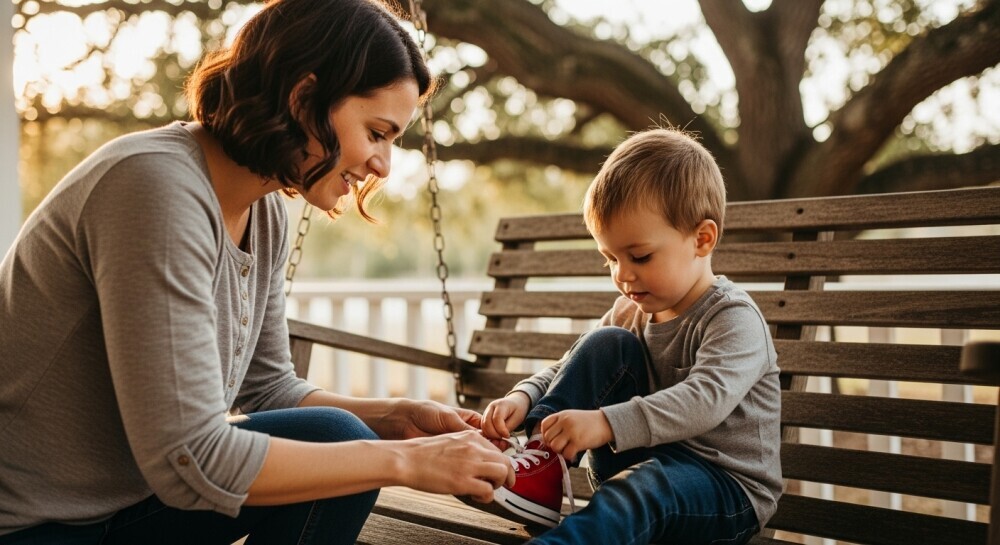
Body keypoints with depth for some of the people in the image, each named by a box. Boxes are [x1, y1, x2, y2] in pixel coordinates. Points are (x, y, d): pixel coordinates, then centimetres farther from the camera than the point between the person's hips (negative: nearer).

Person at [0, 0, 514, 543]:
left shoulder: (265, 218, 0)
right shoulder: (159, 186, -25)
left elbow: (268, 388, 10)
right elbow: (187, 458, -29)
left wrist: (398, 418, -5)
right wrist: (404, 460, -23)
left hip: (129, 496, 8)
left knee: (338, 441, -10)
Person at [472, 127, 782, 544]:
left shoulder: (734, 319, -16)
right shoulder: (629, 313, 6)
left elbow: (704, 400, -34)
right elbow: (572, 370, 8)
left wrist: (605, 423, -46)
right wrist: (523, 398, -15)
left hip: (727, 487, -6)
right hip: (644, 459, 7)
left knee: (643, 485, -40)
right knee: (607, 344, -10)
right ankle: (543, 467, -19)